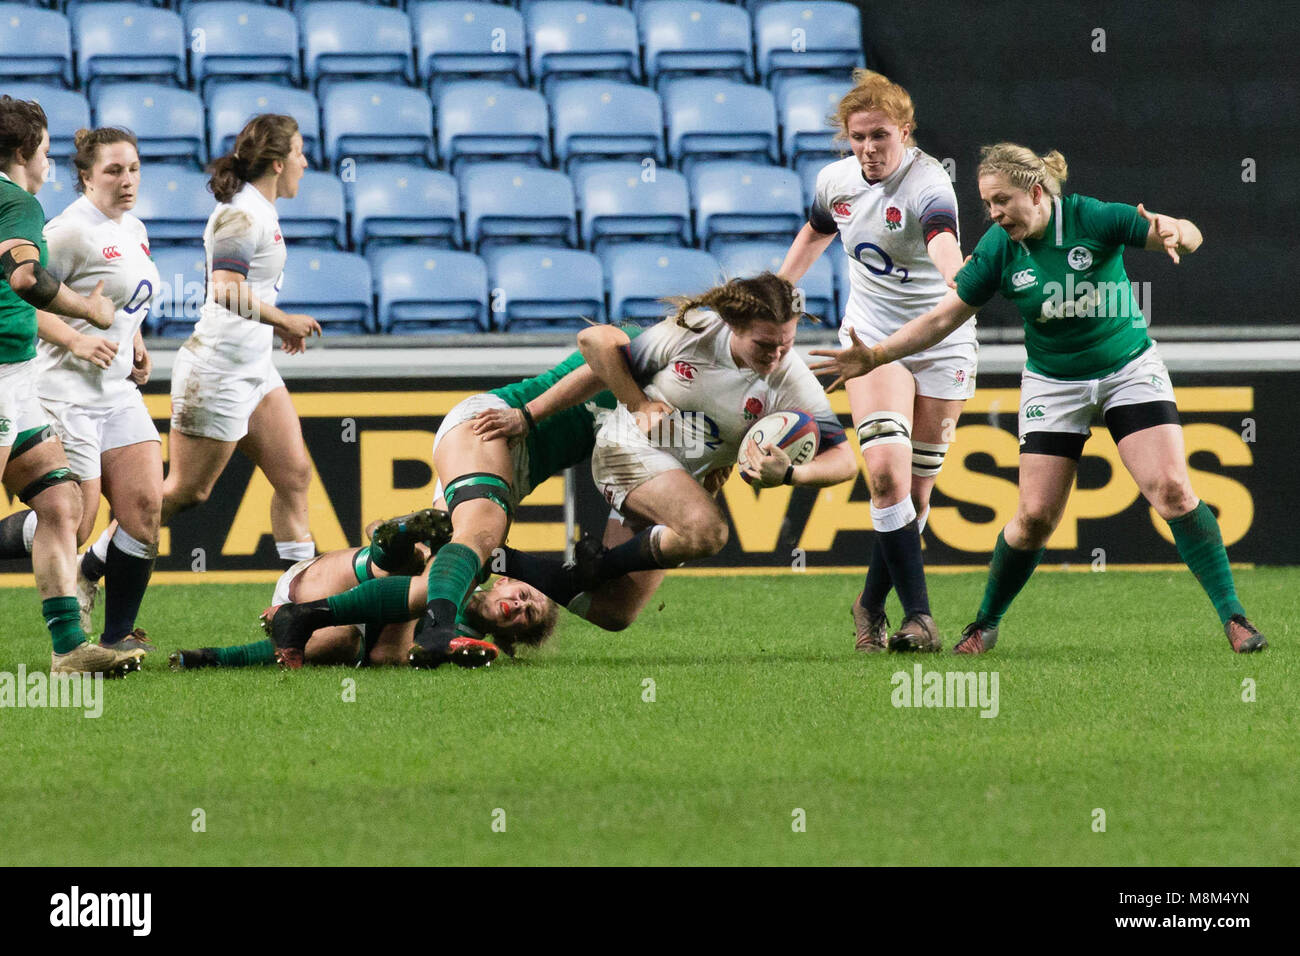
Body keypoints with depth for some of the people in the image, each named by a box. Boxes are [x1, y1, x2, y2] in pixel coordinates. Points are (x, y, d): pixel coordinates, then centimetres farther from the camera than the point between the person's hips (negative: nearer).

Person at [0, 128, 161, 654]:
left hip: (118, 392, 8)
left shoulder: (134, 230, 13)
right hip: (67, 390, -8)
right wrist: (75, 340, -24)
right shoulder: (71, 231, -15)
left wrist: (135, 344, 14)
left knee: (145, 507, -4)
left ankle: (118, 635, 4)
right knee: (73, 525, -9)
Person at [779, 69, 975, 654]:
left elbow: (944, 245, -42)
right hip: (871, 336, 3)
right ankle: (917, 615, -18)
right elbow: (814, 235, 21)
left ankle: (872, 606, 22)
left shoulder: (928, 184, -21)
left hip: (940, 339, -3)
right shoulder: (836, 181, -2)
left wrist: (960, 282, -64)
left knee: (916, 489, 2)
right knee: (886, 469, -19)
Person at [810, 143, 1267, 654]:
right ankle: (985, 625, 15)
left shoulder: (1094, 218, -19)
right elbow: (943, 317, -6)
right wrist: (874, 357, -14)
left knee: (1171, 489, -15)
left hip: (1128, 370, -1)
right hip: (1053, 383, 1)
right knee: (1035, 515, -5)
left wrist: (1174, 234, -42)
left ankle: (1233, 616, -8)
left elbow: (1188, 235, -18)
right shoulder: (998, 249, -12)